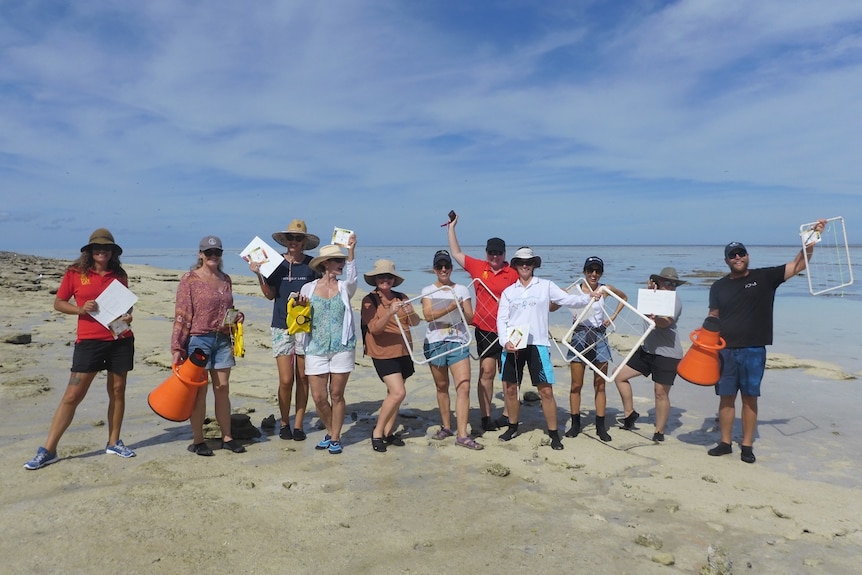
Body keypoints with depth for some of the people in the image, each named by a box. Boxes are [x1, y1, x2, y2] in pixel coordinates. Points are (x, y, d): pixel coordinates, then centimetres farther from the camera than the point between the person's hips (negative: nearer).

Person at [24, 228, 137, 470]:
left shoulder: (119, 275, 9)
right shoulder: (75, 273, 2)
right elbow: (58, 303, 6)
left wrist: (128, 316, -2)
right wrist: (80, 309, -12)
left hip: (120, 340, 3)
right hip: (89, 341, -2)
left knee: (117, 390, 9)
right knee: (72, 395, -3)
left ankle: (114, 443, 23)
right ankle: (48, 450, 6)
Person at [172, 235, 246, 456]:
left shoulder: (225, 279, 12)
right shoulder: (189, 280, -5)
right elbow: (181, 315, -9)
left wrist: (237, 317, 1)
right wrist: (177, 347, -13)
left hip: (222, 340, 5)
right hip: (198, 339, -5)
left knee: (223, 389, 9)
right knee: (199, 390, 2)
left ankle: (227, 437, 18)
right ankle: (197, 440, 14)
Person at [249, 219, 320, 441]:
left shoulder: (312, 264, 2)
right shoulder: (276, 262, 4)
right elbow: (270, 294, 5)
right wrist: (259, 274, -6)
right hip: (281, 327, 0)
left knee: (303, 378, 5)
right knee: (286, 380, -4)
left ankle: (298, 424, 18)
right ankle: (284, 423, 18)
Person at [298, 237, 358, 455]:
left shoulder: (344, 287, 4)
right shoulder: (308, 288, 4)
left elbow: (352, 277, -20)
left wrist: (351, 251, -31)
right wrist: (301, 309, -12)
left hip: (342, 348, 0)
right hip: (316, 349, 1)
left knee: (337, 395, 5)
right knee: (318, 397, 3)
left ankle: (335, 438, 20)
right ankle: (330, 432, 27)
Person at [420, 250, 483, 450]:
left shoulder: (462, 290, 7)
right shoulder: (428, 291, 4)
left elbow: (470, 318, 3)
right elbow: (428, 315, -12)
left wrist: (461, 309, -18)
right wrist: (450, 308, -23)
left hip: (458, 342, 0)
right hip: (435, 343, 0)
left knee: (464, 387, -10)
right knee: (442, 387, 11)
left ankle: (462, 435, -8)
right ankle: (446, 427, 27)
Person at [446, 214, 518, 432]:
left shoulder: (512, 274, -4)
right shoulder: (478, 267, 5)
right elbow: (456, 253, 14)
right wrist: (451, 228, 13)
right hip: (484, 329, 1)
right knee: (487, 372, 1)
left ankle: (507, 415, 19)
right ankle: (485, 417, 6)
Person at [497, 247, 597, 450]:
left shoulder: (546, 286, 6)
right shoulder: (508, 292, 11)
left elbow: (568, 300, -3)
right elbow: (501, 319, 5)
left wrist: (588, 297, -20)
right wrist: (505, 341, -10)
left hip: (537, 344, -2)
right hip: (512, 345, 3)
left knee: (546, 390, -4)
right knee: (510, 388, 10)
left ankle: (554, 433, 7)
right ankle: (512, 426, 28)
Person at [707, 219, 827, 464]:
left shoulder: (764, 277, 2)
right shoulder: (719, 286, 7)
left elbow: (798, 265, -1)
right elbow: (713, 318, 9)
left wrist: (811, 240, -13)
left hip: (754, 351, -1)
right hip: (725, 350, 1)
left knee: (750, 398, 5)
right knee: (726, 397, 6)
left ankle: (747, 446, 14)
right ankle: (725, 443, 17)